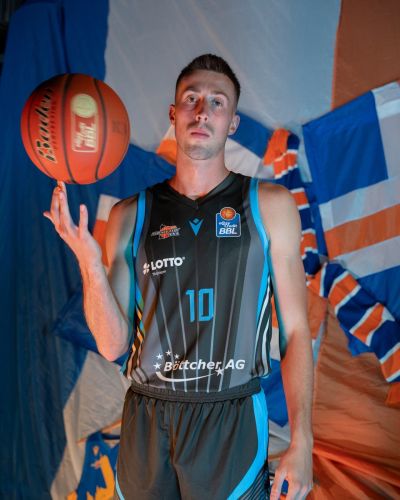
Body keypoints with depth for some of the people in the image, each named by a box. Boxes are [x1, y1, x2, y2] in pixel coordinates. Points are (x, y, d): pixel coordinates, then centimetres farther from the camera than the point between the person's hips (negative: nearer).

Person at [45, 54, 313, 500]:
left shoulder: (269, 205, -1)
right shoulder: (130, 216, 2)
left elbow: (295, 330, -1)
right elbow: (113, 345, 0)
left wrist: (301, 442, -7)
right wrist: (89, 262, -15)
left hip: (230, 424, -1)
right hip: (145, 424, 2)